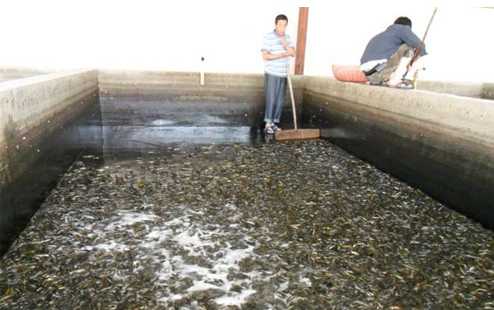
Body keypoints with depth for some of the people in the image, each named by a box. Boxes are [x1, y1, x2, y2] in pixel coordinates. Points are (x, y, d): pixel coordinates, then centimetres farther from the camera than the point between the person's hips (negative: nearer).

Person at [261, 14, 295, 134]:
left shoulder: (287, 37, 11)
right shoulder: (268, 37, -9)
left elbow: (293, 53, 2)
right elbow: (265, 56, -16)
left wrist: (285, 44, -14)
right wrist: (282, 55, -16)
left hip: (283, 74, 6)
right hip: (272, 73, -6)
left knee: (280, 100, 6)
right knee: (271, 99, -6)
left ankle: (274, 123, 14)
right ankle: (268, 124, 1)